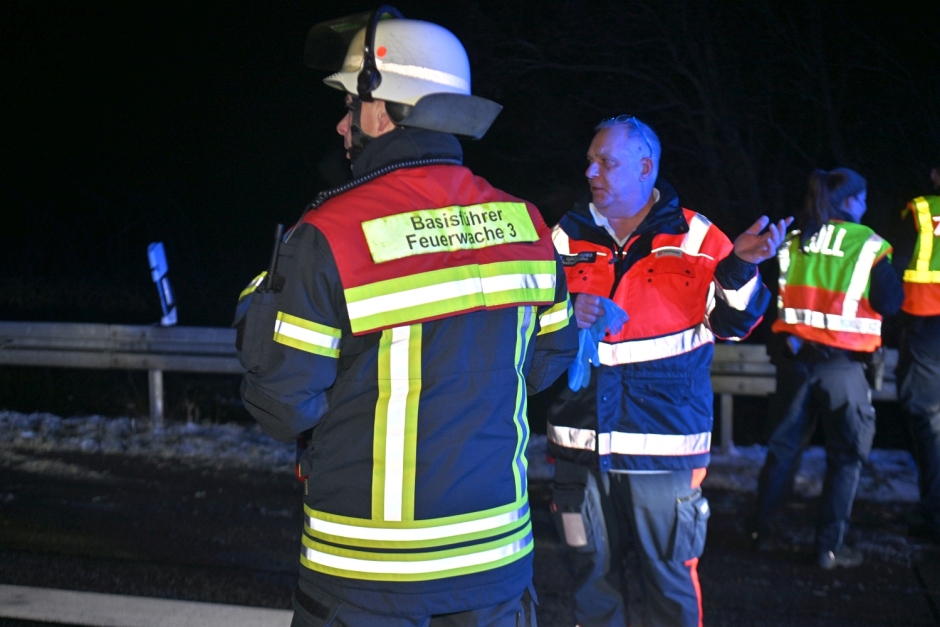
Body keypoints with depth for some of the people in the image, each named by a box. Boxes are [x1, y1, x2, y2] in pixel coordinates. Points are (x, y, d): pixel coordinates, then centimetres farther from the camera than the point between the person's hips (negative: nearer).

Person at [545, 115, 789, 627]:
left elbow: (732, 324, 1)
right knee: (592, 575, 16)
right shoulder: (568, 235, 6)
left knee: (669, 580, 7)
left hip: (666, 445, -2)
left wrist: (741, 268, -16)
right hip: (579, 444, 3)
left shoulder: (697, 238, -1)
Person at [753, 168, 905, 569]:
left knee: (784, 445, 15)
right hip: (842, 364, -4)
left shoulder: (793, 241, 5)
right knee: (846, 456, 7)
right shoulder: (867, 243, -6)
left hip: (794, 358, 4)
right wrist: (888, 274, 10)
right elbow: (890, 304, -7)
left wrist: (787, 337, 13)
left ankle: (761, 531, 21)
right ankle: (830, 547, 8)